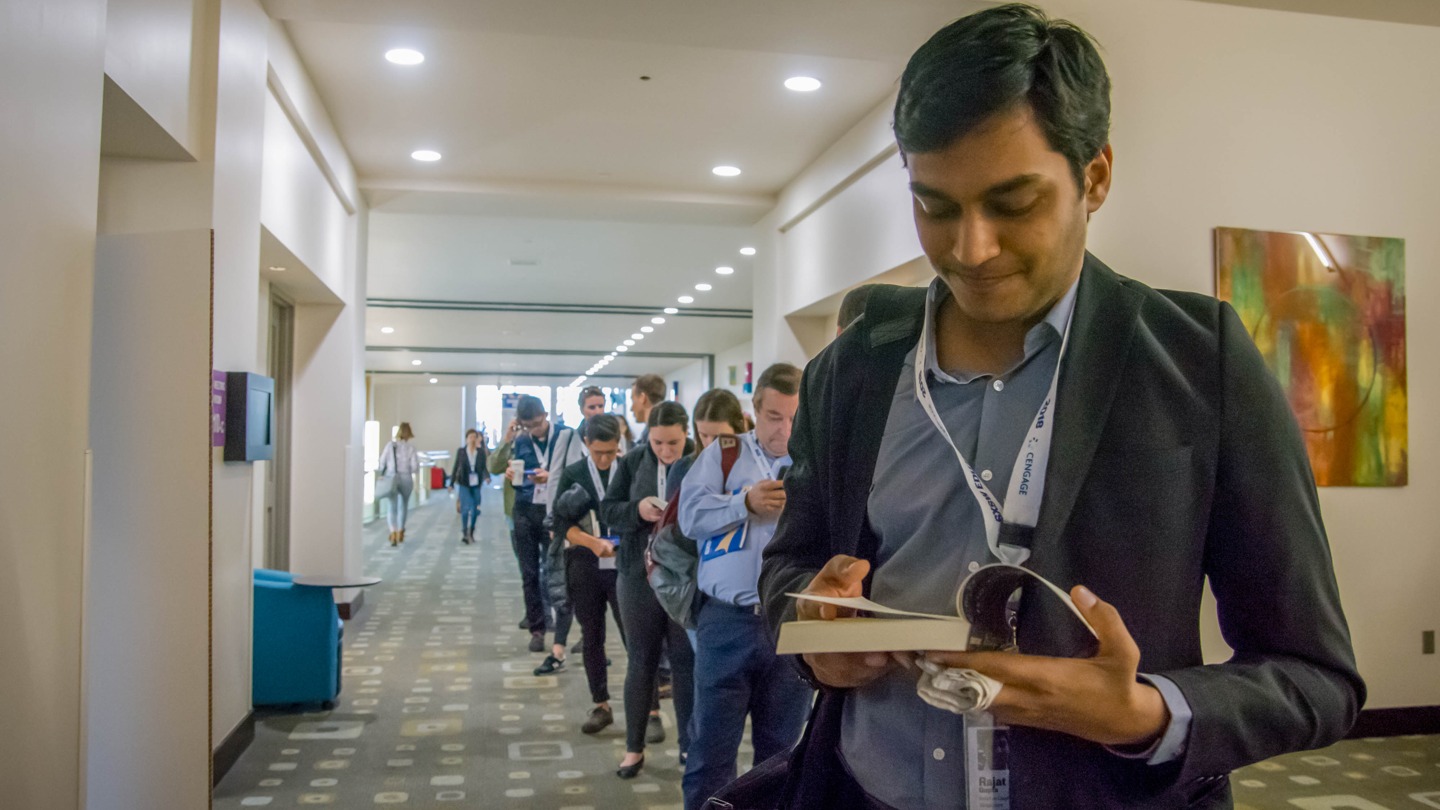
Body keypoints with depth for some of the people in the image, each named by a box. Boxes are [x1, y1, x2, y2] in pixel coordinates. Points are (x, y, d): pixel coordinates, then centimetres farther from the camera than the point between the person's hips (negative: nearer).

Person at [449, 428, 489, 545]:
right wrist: (451, 483, 4)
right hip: (464, 484, -2)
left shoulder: (481, 452, 1)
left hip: (476, 484, 2)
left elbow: (484, 467, 2)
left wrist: (487, 476, -18)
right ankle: (464, 532, 2)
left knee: (475, 510, 6)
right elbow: (456, 467, 4)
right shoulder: (461, 452, 0)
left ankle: (471, 533, 24)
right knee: (466, 508, -12)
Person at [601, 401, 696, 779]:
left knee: (687, 661, 9)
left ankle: (691, 746, 24)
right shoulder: (632, 462, 0)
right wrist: (637, 510, -18)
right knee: (641, 661, 12)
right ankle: (634, 747, 25)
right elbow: (608, 509, 1)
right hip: (640, 576, 2)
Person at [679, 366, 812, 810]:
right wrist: (746, 502, -17)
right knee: (711, 750, 4)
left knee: (780, 752, 14)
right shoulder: (724, 453, 7)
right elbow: (690, 515, -5)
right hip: (727, 621, -1)